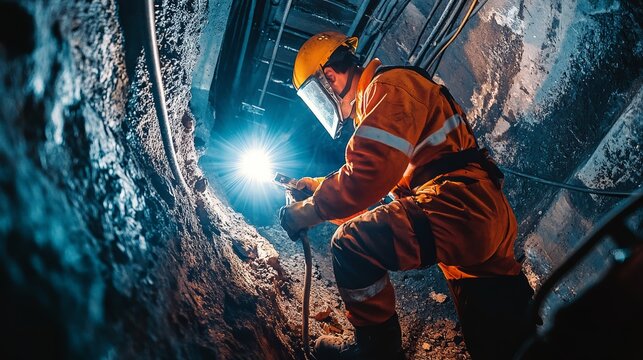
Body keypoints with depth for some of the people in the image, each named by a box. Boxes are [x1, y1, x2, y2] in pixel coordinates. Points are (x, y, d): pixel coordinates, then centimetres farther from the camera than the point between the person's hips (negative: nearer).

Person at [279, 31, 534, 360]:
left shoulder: (388, 87, -7)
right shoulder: (376, 99, 26)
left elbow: (371, 172, -21)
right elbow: (375, 172, 30)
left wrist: (311, 212, -11)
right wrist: (320, 185, 23)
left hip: (463, 208, -11)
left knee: (351, 244, -18)